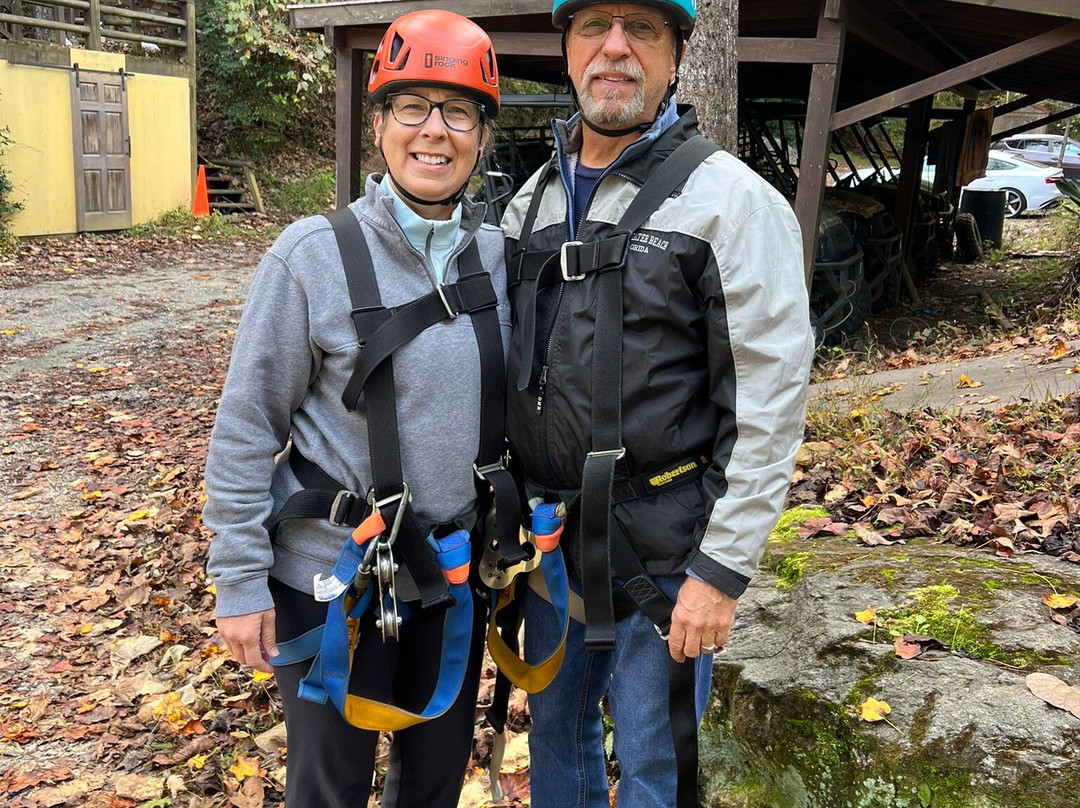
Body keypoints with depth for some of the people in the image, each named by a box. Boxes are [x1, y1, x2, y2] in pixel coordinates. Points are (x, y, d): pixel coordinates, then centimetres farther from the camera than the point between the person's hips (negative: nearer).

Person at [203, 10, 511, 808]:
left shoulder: (497, 253, -1)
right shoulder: (315, 255, -14)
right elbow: (247, 429, -10)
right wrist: (240, 582, -10)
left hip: (455, 571, 4)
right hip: (333, 580, -4)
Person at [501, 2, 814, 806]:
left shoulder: (732, 201, -12)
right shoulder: (534, 198, 7)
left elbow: (769, 403, -15)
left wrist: (723, 571, -17)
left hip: (657, 549, -5)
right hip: (548, 535, 6)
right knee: (556, 733, 21)